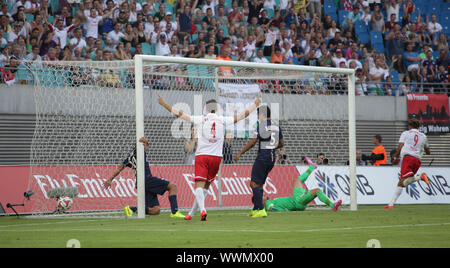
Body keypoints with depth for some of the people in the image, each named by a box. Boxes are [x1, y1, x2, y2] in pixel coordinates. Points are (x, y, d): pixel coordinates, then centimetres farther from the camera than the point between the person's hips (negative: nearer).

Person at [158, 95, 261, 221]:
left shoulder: (200, 119, 2)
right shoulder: (223, 120, 6)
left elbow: (179, 114, 2)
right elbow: (242, 116, 15)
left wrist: (164, 104, 11)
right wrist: (255, 105, 29)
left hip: (201, 155, -2)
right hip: (216, 157, 2)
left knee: (199, 186, -8)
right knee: (205, 187, 13)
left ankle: (203, 210, -32)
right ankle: (191, 213, 17)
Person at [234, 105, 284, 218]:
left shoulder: (260, 125, -10)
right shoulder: (276, 126, 12)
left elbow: (253, 142, -16)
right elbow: (282, 143, 18)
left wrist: (240, 154, -10)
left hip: (263, 157, -8)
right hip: (273, 157, 8)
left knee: (254, 184, -6)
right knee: (260, 184, 15)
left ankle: (261, 210, -15)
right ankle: (255, 209, 18)